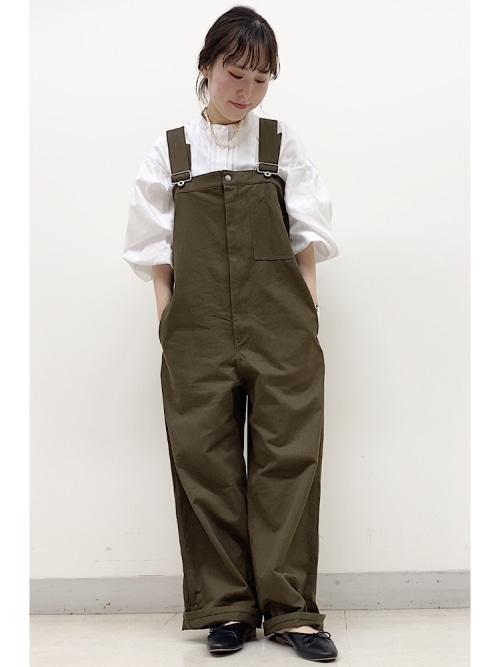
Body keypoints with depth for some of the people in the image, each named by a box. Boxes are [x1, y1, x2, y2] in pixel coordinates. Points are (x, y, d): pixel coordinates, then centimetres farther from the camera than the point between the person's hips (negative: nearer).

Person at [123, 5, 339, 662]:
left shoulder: (282, 143, 10)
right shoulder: (170, 151, 9)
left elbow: (307, 237, 8)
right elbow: (156, 248, 8)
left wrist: (308, 317, 0)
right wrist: (167, 322, 0)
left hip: (279, 323, 0)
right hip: (198, 328, 1)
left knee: (288, 456, -3)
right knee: (204, 458, 1)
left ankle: (291, 608, 6)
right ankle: (227, 607, 13)